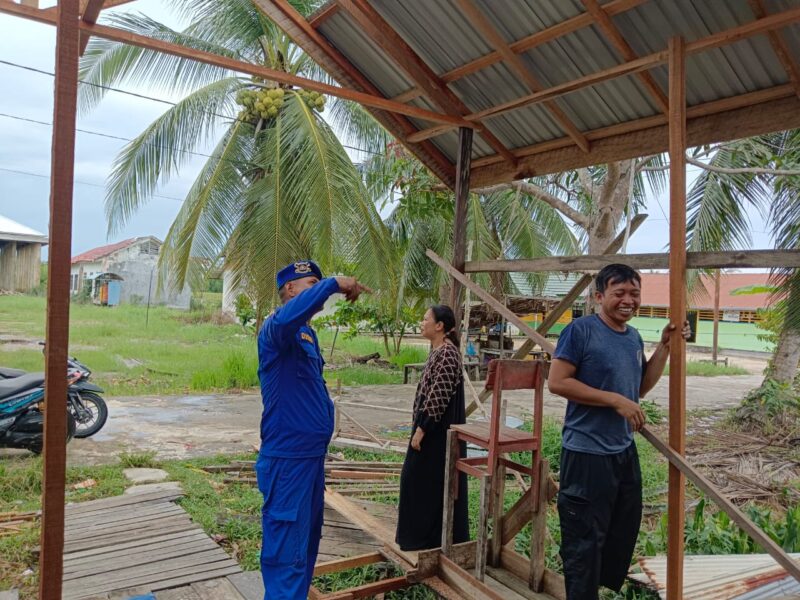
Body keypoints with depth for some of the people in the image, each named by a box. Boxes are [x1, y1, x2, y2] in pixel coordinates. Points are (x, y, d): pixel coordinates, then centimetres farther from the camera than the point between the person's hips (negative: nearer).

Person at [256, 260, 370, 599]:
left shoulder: (308, 334, 14)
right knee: (287, 552, -2)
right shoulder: (277, 330, -15)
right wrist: (333, 284, -36)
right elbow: (286, 317, -41)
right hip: (287, 460, -10)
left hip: (312, 456, 10)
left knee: (307, 544, 22)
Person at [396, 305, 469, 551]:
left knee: (431, 481, 0)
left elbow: (439, 397, -23)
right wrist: (420, 426, 20)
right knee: (416, 478, 16)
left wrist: (421, 429, -20)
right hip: (431, 427, 10)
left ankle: (428, 540, 14)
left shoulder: (447, 353, -19)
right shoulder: (438, 351, 11)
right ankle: (419, 535, 29)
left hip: (437, 431, -10)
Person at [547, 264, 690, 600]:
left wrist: (665, 346, 5)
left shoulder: (634, 337, 8)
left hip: (624, 450, 9)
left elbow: (642, 386, 15)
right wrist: (615, 400, -21)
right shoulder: (581, 330, -16)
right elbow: (557, 382, -20)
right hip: (587, 453, -9)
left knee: (624, 531, 24)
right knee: (585, 540, 4)